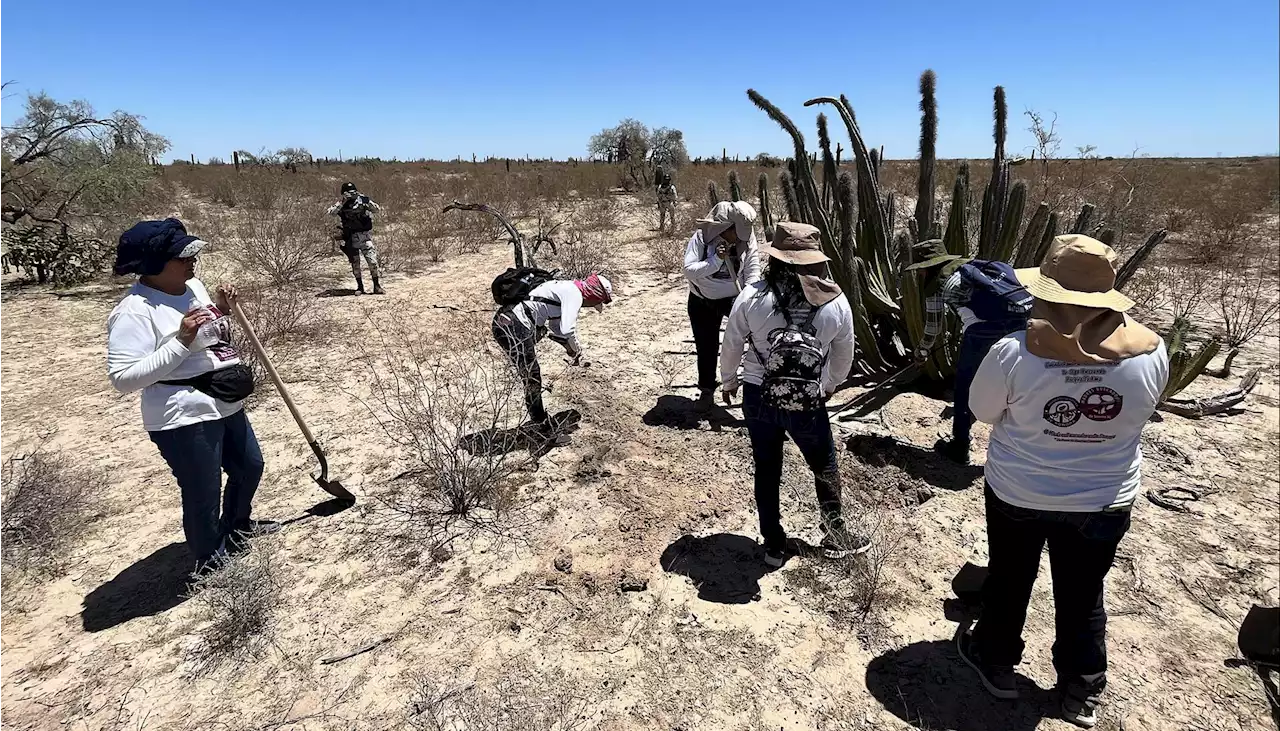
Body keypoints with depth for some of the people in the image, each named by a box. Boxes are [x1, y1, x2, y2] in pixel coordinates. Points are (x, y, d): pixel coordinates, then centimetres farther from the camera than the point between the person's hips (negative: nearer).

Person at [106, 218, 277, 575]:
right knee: (203, 495, 4)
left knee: (250, 467, 26)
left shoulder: (193, 286, 6)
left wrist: (223, 311, 2)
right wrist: (180, 340, -28)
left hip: (227, 406, 9)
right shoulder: (134, 310, -19)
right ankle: (210, 562, 28)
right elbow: (123, 378, -23)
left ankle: (237, 526, 53)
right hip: (185, 419, -9)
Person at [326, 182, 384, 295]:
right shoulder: (341, 205, 0)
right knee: (355, 264, 6)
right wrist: (342, 202, -23)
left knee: (372, 261, -8)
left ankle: (376, 286, 2)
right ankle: (360, 287, 18)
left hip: (365, 237, -1)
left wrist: (366, 201, -25)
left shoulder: (363, 200, -1)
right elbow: (331, 212, -16)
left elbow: (377, 209, -12)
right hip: (351, 239, 1)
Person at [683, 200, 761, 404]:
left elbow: (752, 274, -13)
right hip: (702, 302, -1)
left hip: (734, 298, 1)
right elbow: (688, 271, -22)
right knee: (706, 347, 9)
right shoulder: (701, 237, -17)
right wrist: (715, 261, -34)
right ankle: (707, 389, 32)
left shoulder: (748, 242, -11)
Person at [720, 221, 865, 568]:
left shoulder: (752, 296, -12)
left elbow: (731, 345, -2)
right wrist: (830, 386, 25)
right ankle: (836, 535, 40)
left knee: (767, 470, 18)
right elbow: (844, 356, 5)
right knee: (825, 466, 23)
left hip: (758, 397, 0)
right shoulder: (836, 302, -8)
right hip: (808, 402, 0)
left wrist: (729, 381, 17)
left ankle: (774, 545, 31)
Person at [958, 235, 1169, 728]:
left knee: (1009, 582, 20)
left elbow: (982, 411, -10)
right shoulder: (1151, 352, -15)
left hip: (1019, 497, -2)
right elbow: (1138, 413, 4)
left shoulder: (1015, 352, -26)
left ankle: (996, 662, 42)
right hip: (1105, 502, 3)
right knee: (1082, 597, 21)